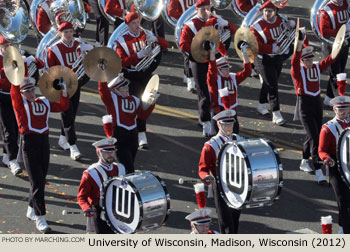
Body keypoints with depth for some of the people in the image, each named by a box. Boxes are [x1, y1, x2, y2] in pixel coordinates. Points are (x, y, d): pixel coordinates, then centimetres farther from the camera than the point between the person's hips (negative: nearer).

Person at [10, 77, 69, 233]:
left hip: (44, 141, 5)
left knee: (40, 179, 12)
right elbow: (14, 89, -11)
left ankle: (31, 211, 30)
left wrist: (64, 92, 4)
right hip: (29, 142, -5)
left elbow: (63, 106, 17)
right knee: (37, 181, -9)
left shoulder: (44, 102, 15)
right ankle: (39, 218, -6)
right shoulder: (20, 103, 2)